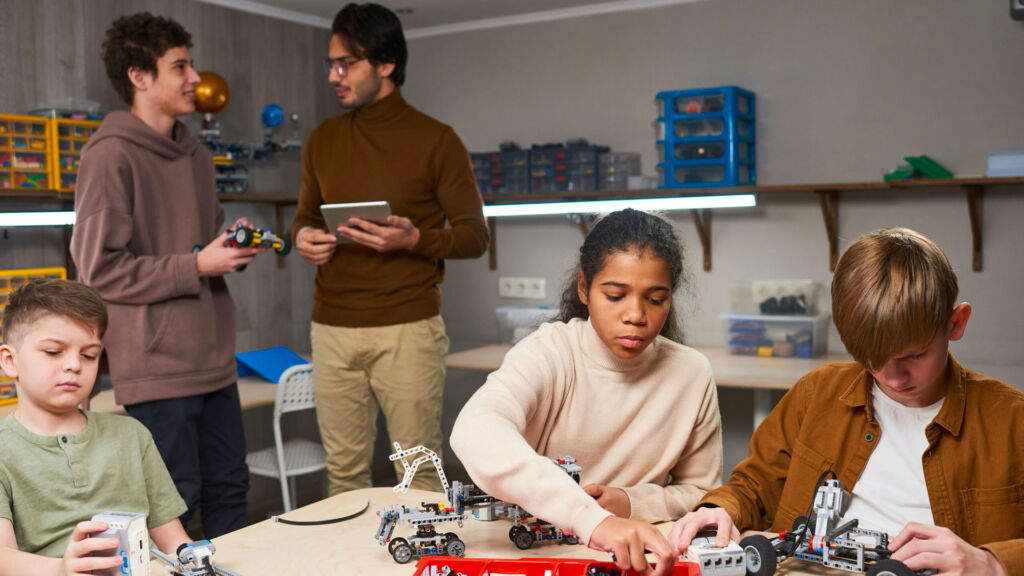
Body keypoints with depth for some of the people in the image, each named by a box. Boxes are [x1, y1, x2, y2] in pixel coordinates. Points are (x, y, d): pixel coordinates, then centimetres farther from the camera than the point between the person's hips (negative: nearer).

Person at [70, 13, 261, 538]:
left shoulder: (195, 155, 16)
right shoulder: (111, 156, -10)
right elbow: (99, 269, -15)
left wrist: (234, 245, 4)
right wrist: (196, 266, -16)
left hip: (213, 358, 8)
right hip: (157, 366, -8)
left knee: (229, 491, 15)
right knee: (174, 502, -1)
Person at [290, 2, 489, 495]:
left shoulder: (435, 141, -1)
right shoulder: (322, 140, 13)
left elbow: (475, 235, -1)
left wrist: (414, 238, -19)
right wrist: (304, 237, -1)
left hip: (407, 329, -4)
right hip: (332, 328, 4)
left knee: (419, 470, 1)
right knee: (343, 471, 8)